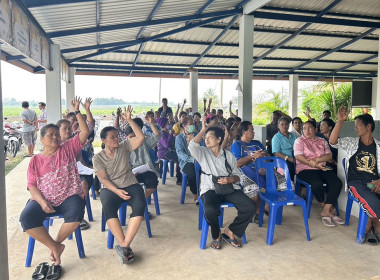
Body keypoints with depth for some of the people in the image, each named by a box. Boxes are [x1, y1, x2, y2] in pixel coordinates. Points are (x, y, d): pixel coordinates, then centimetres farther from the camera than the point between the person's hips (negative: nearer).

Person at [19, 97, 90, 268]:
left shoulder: (68, 149, 9)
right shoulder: (36, 160, 11)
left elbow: (85, 132, 1)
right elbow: (32, 185, 5)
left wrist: (77, 112, -4)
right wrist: (42, 202, -12)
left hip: (68, 196, -1)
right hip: (43, 199, 1)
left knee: (76, 214, -32)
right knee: (26, 218, -26)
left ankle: (55, 244, -3)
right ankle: (55, 247, -7)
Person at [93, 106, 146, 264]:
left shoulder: (124, 147, 5)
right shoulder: (98, 158, 2)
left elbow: (140, 137, -8)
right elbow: (103, 179, -5)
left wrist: (129, 120, -13)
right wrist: (117, 191, -21)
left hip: (130, 185, 1)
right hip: (110, 188, -1)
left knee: (140, 205, -31)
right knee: (108, 207, -35)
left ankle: (123, 246, -28)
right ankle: (126, 248, -31)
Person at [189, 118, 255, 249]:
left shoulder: (228, 155, 17)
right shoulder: (203, 153, 12)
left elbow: (237, 176, 14)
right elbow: (192, 145, -11)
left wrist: (230, 180, -10)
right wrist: (203, 129, -1)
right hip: (210, 189, -2)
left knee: (250, 208, -19)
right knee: (210, 210, -34)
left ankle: (229, 231, 4)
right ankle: (216, 234, 1)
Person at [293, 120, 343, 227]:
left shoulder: (322, 141, 18)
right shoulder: (299, 141, 5)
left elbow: (329, 155, 6)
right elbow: (299, 157, -10)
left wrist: (316, 160, -15)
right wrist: (315, 165, -21)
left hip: (323, 168, 5)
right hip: (305, 169, -4)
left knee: (337, 183, -21)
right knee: (317, 183, -33)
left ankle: (326, 211, -16)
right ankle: (326, 207, -5)